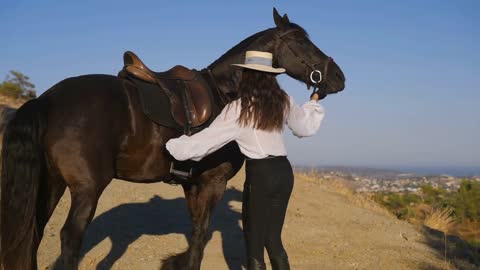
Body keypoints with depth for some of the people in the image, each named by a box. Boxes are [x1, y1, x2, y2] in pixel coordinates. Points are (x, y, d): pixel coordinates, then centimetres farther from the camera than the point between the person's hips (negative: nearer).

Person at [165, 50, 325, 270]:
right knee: (273, 239, 17)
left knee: (254, 244, 4)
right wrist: (314, 102, 36)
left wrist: (173, 146, 2)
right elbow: (305, 128, 19)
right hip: (284, 171, 6)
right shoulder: (284, 102, 5)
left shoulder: (238, 109, -10)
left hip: (260, 174, -6)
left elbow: (208, 138, -9)